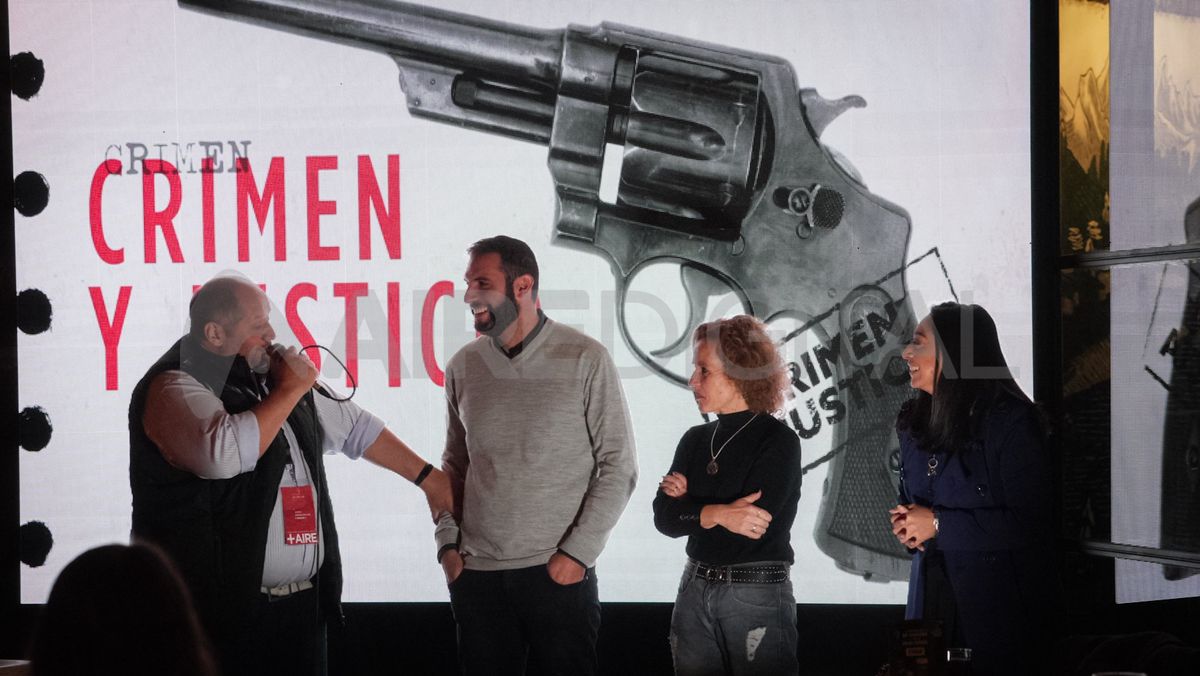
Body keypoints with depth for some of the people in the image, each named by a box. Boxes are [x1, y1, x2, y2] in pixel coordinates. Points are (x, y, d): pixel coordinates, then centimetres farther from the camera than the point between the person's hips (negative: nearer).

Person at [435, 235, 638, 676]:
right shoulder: (464, 367, 7)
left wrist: (578, 552, -10)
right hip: (476, 574, 3)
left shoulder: (584, 360, -4)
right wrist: (448, 544, 4)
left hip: (559, 573, -3)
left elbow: (618, 467, -4)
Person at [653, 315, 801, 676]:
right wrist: (717, 514, -18)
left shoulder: (779, 442, -8)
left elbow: (754, 526, -18)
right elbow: (665, 518, -2)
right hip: (695, 591, 6)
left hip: (757, 594, -6)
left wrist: (689, 502, -9)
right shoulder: (695, 440, 9)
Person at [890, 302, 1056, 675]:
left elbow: (1028, 522, -19)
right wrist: (904, 524, -2)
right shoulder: (913, 423, 10)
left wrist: (939, 524, -17)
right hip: (932, 598, 6)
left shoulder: (1010, 420, -14)